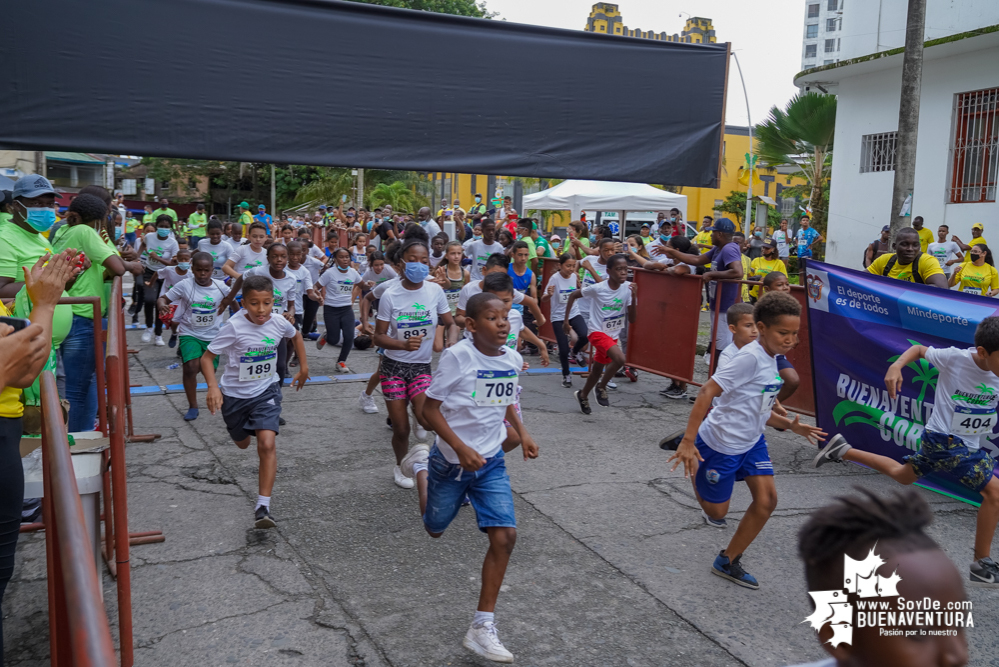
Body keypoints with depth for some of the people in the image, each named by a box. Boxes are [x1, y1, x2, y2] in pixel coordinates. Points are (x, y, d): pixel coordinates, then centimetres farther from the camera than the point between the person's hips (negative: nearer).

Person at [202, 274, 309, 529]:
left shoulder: (279, 323, -13)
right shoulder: (234, 327, -23)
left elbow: (296, 336, 12)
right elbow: (207, 357, -19)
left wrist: (303, 367, 14)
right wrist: (213, 387, -34)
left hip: (265, 392, 0)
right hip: (234, 394, 0)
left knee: (267, 444, -20)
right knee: (242, 444, 22)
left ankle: (263, 507, -19)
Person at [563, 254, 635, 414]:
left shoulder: (627, 288, -9)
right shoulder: (598, 288, -20)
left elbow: (631, 319, -8)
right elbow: (573, 295, -5)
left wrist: (633, 298, -22)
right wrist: (566, 320, -4)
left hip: (613, 335, 5)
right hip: (598, 332, -5)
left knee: (597, 370, 18)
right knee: (619, 358, -28)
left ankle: (583, 395, 44)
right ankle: (601, 387, -3)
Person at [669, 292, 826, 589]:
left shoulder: (771, 360, 3)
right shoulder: (750, 357, -25)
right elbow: (707, 392, -29)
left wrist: (790, 425, 2)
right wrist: (688, 441, -32)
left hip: (751, 442, 8)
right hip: (719, 444, -8)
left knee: (767, 499, 0)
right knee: (716, 512, 5)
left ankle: (727, 562, 15)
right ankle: (693, 465, 33)